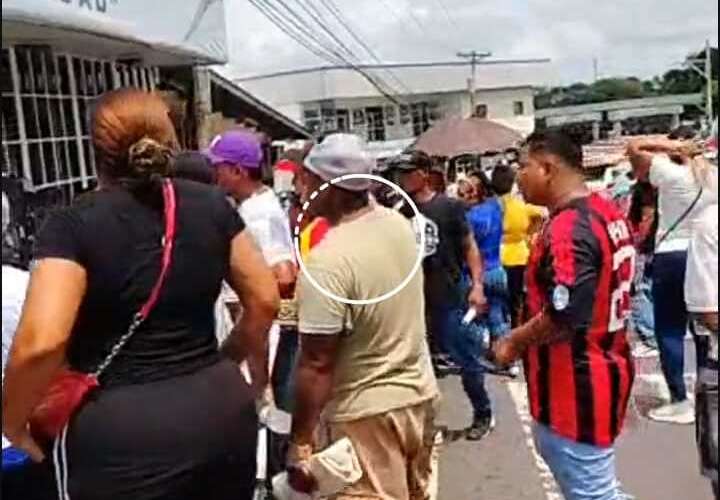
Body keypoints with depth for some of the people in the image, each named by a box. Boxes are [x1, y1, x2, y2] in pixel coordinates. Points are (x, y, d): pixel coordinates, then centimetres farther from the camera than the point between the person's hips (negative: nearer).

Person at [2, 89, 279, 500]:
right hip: (221, 406, 4)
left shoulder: (73, 225, -10)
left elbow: (41, 342, -20)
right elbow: (265, 300, 5)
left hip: (122, 428, -3)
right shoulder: (212, 205, 1)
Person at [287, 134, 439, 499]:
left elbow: (317, 364, -23)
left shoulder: (327, 261, -25)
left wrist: (300, 443, -14)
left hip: (366, 413, -7)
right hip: (419, 393, 8)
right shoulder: (399, 224, -1)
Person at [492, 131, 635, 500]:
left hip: (576, 386, -10)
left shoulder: (567, 229, -25)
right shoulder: (606, 213, 7)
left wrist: (514, 341, -13)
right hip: (601, 369, 10)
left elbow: (565, 316, -30)